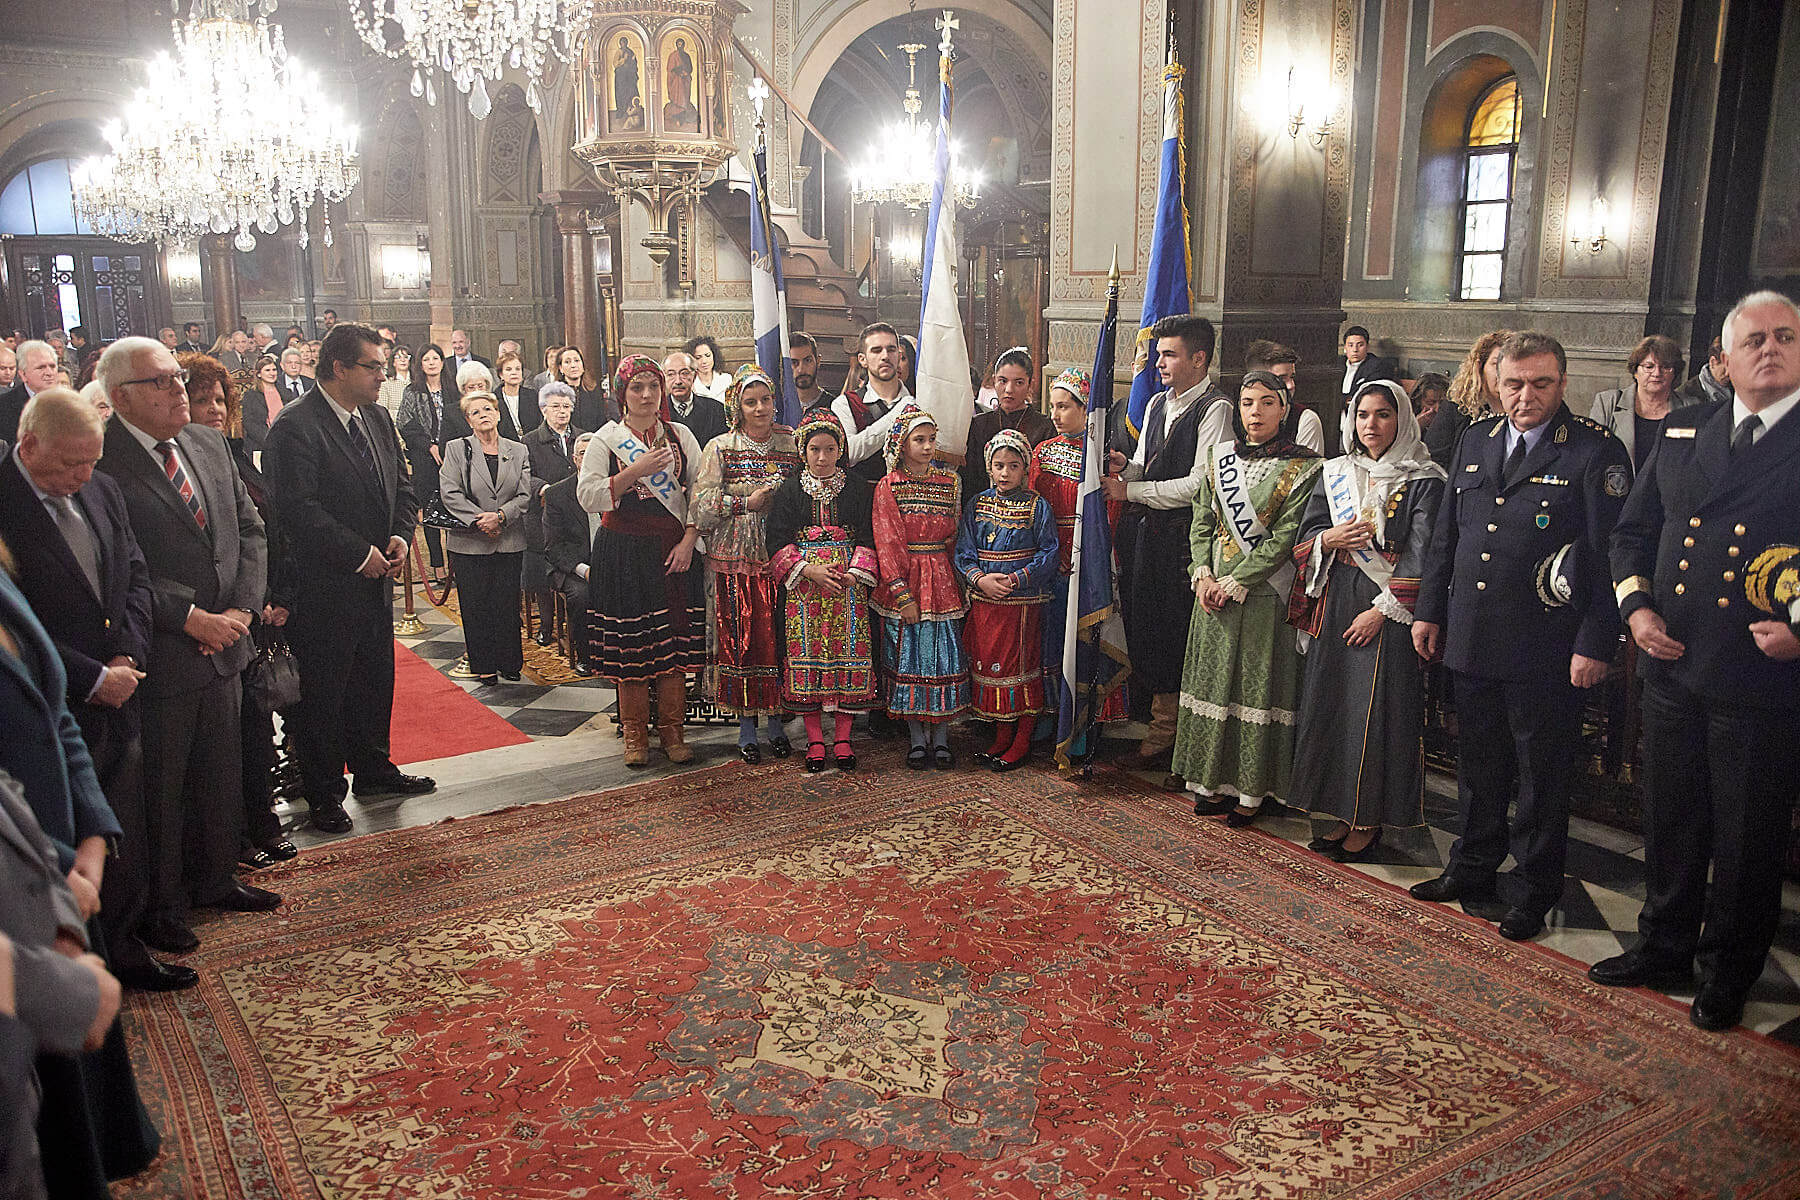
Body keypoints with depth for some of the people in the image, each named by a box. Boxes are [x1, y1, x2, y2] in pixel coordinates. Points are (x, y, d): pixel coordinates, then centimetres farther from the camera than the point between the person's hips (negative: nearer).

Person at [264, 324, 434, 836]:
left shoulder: (377, 418, 10)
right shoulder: (296, 427, -16)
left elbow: (401, 483, 16)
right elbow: (298, 509, -22)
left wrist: (400, 535, -2)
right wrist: (359, 554, -19)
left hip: (375, 581, 8)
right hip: (325, 587, -8)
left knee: (376, 679, 19)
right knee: (323, 692, 4)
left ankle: (373, 769, 35)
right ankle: (324, 793, 16)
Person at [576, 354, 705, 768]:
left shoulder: (680, 435, 9)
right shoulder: (607, 437, 2)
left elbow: (700, 491, 6)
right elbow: (588, 496, -7)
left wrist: (689, 540, -6)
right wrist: (635, 472, -17)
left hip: (674, 551, 2)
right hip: (625, 553, -2)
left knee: (676, 640, 2)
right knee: (630, 645, 1)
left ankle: (672, 731, 14)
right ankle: (635, 735, 14)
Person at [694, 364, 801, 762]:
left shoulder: (792, 442, 7)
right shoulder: (720, 448, 3)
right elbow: (702, 507, -5)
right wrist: (748, 502, -12)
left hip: (782, 557, 1)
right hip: (736, 559, -1)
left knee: (778, 637, 3)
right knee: (739, 640, 1)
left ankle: (776, 722, 18)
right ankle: (746, 727, 13)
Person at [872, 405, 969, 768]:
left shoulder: (950, 483, 7)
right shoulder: (888, 486, -2)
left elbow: (955, 537, 11)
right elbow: (888, 545, -7)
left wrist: (958, 579, 3)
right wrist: (903, 594, -13)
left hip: (942, 579, 2)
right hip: (903, 579, -2)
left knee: (944, 655, 2)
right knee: (908, 655, 2)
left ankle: (940, 736, 13)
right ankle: (917, 738, 13)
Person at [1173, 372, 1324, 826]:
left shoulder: (1301, 468, -5)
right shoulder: (1217, 457, 10)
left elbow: (1284, 537, -11)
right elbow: (1201, 522, 9)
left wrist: (1236, 582, -15)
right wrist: (1204, 575, -6)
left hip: (1264, 595, -4)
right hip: (1215, 590, 5)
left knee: (1258, 684, 0)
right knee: (1213, 681, 8)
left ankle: (1251, 790, 9)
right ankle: (1213, 782, 18)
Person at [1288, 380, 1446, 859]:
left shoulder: (1423, 482, -4)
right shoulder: (1335, 473, 12)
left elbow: (1420, 555, -10)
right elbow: (1304, 538, 11)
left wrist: (1382, 610, -15)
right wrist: (1329, 540, -11)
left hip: (1388, 611, -5)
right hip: (1336, 604, 5)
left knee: (1378, 709, -2)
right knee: (1332, 705, 6)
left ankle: (1370, 823, 9)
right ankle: (1344, 814, 17)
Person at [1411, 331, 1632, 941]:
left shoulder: (1597, 451, -8)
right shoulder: (1475, 440, 9)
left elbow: (1610, 555, -11)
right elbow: (1445, 534, 15)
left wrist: (1596, 643, -14)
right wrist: (1429, 609, 13)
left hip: (1546, 650, -5)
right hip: (1471, 640, 5)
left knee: (1543, 775, 9)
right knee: (1478, 764, 18)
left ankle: (1535, 890, 24)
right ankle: (1473, 871, 35)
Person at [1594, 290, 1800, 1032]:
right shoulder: (1681, 431, 9)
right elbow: (1632, 531, 14)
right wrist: (1635, 604, 0)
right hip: (1672, 666, 4)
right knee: (1669, 822, 17)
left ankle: (1727, 975, 29)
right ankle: (1664, 949, 35)